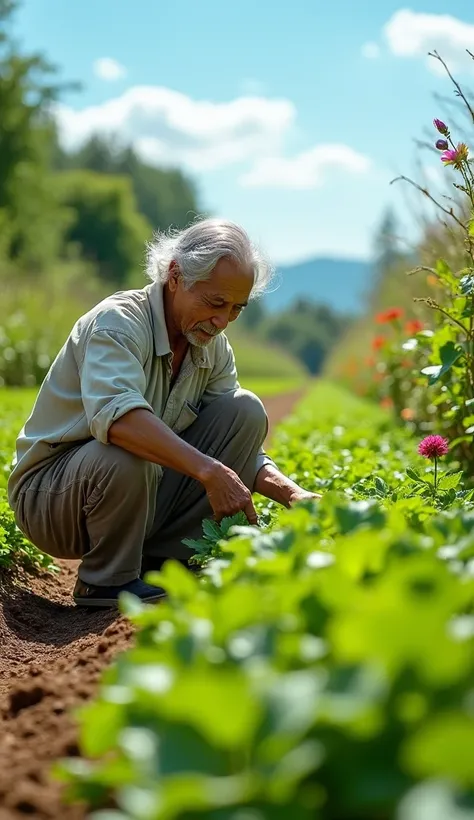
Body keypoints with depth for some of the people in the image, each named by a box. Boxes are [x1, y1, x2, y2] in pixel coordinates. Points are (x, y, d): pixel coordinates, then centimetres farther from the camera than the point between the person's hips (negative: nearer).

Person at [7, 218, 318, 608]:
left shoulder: (214, 347, 2)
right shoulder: (118, 321, -21)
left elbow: (239, 445, 3)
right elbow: (113, 412, -42)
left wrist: (292, 494, -16)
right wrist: (207, 470, -48)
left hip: (144, 491, 7)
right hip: (48, 495, -6)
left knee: (246, 410, -7)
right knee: (126, 453, -39)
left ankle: (162, 560, -2)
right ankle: (107, 579, -10)